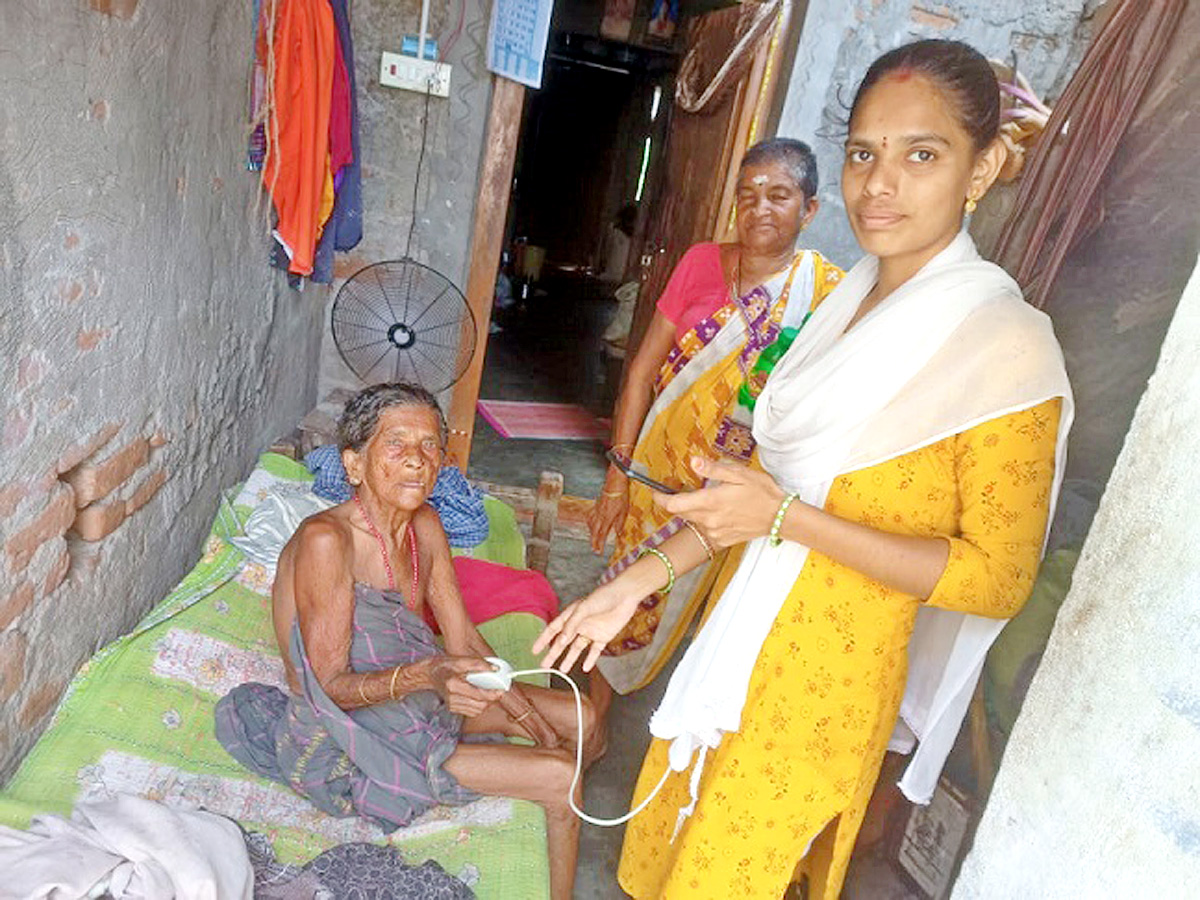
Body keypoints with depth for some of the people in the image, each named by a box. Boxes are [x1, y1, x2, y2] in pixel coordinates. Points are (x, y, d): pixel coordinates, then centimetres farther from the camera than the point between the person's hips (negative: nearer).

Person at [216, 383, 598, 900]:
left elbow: (462, 640, 2)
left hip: (415, 700, 8)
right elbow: (330, 688, -24)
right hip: (345, 743, -8)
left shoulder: (425, 525, -3)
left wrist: (527, 716, -5)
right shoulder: (324, 540, -26)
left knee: (580, 720, 9)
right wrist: (424, 676, -40)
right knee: (559, 778, -14)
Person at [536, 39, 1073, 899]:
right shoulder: (847, 304, 3)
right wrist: (641, 578, 5)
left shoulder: (1006, 347, -18)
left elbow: (997, 579, -17)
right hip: (741, 645, 7)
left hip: (824, 680, -6)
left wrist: (789, 520, -25)